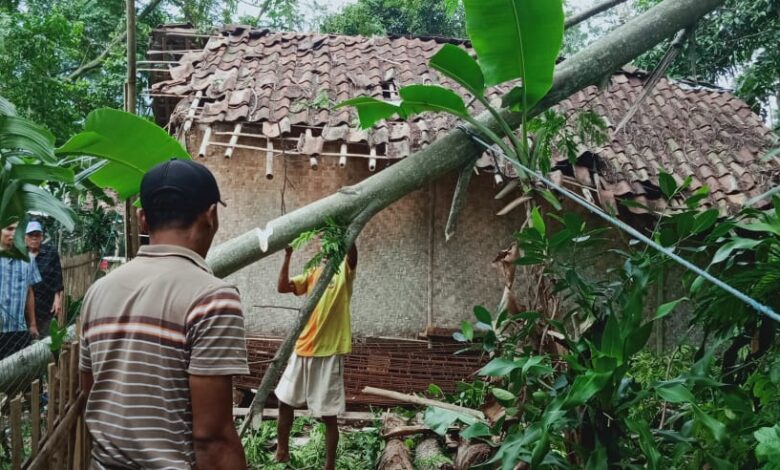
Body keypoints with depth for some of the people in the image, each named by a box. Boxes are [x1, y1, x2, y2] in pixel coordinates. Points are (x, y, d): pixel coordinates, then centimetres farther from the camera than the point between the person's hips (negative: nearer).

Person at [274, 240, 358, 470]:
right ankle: (282, 450, 37)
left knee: (328, 415, 1)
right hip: (303, 349, 6)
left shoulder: (345, 271, -4)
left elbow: (352, 252, -25)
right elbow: (283, 287, 1)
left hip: (329, 353, -6)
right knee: (285, 401, 17)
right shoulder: (313, 273, 12)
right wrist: (287, 256, -9)